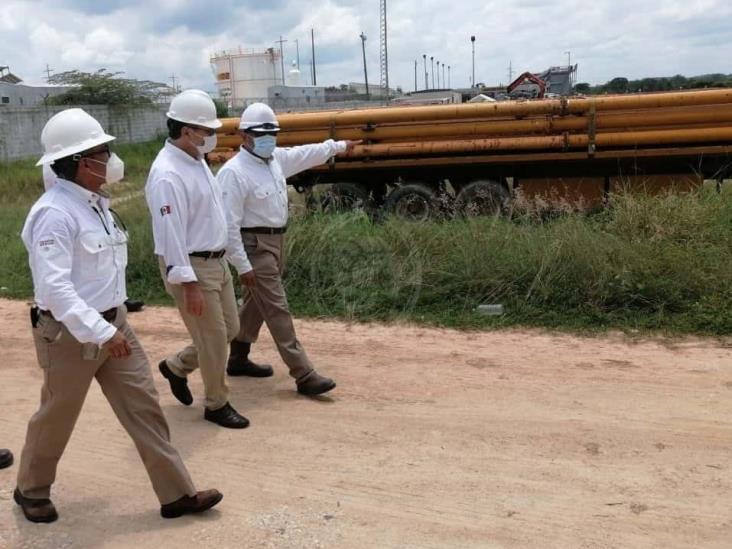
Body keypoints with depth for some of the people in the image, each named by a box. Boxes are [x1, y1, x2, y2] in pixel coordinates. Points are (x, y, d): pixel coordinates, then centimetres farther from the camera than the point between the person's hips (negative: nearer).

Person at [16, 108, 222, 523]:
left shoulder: (95, 203, 7)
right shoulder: (55, 212, -22)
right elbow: (54, 286, -28)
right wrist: (99, 332, -31)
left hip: (113, 323, 8)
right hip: (70, 333, -8)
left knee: (143, 405, 6)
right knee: (57, 417, 12)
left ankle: (177, 493, 13)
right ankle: (32, 490, 37)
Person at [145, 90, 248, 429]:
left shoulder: (196, 160, 10)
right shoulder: (167, 174, -22)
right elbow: (171, 235, -24)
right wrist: (189, 285, -24)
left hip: (217, 262, 10)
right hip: (191, 268, -9)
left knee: (229, 330, 17)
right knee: (213, 339, 2)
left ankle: (176, 367, 36)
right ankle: (217, 405, 20)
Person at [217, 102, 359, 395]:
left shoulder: (276, 158, 5)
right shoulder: (234, 172, -20)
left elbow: (306, 154, 24)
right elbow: (229, 223, -21)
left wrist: (339, 146, 33)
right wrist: (242, 266, -23)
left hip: (276, 241, 9)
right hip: (255, 247, -9)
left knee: (255, 304, 19)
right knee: (277, 309, -7)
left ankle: (238, 359, 35)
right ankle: (304, 375, -4)